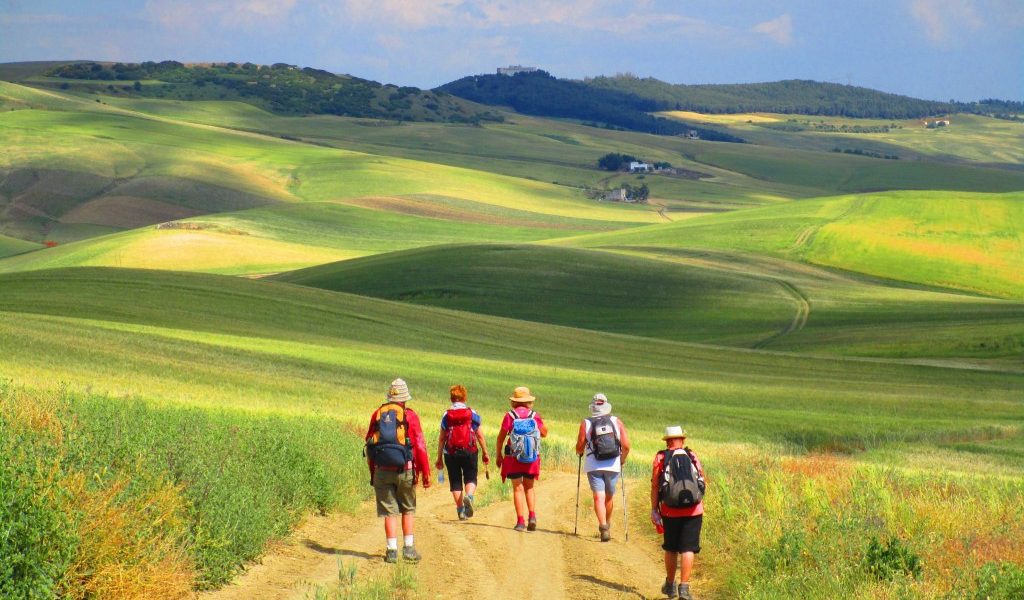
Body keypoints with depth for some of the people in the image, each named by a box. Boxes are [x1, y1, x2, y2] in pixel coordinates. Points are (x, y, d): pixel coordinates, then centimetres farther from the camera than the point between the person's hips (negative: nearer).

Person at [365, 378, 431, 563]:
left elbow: (369, 443, 12)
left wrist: (372, 473, 20)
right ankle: (408, 548, 10)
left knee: (389, 511, 4)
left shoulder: (377, 414, 8)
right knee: (408, 509, 14)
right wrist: (426, 473, -1)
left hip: (382, 471, 2)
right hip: (405, 470, -2)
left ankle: (392, 550, -4)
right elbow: (420, 446, -6)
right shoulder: (409, 415, -2)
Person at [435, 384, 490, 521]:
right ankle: (469, 495, -21)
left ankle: (460, 510, 8)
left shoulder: (446, 415, 2)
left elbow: (441, 438, 2)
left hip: (451, 453, 1)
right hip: (469, 452, -1)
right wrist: (485, 453, 10)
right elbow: (480, 435, 2)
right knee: (470, 478, 9)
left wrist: (439, 458, 7)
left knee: (455, 481, 9)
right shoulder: (472, 413, 0)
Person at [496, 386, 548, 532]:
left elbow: (501, 437, -4)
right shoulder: (535, 416, -1)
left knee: (518, 488, 3)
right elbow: (544, 433, 11)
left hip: (514, 457, -2)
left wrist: (499, 454, 7)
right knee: (529, 487, 16)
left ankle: (520, 521, -2)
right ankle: (532, 516, -2)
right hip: (532, 458, 2)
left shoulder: (510, 416, -6)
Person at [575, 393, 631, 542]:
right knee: (609, 496, 20)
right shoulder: (617, 422, 2)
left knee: (599, 497, -6)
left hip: (593, 466, -2)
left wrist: (580, 452, 19)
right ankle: (607, 525, 35)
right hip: (613, 465, 2)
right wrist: (622, 459, 15)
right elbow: (626, 446, -2)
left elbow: (579, 447, -4)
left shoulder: (585, 423, -2)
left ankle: (603, 526, -24)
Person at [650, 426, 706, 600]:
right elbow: (703, 483, 9)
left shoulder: (661, 458, 0)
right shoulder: (692, 457, 4)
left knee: (671, 549, 15)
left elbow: (655, 486, -5)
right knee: (688, 550, 0)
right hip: (693, 511, 0)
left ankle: (670, 585, 27)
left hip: (670, 512, 0)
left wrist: (654, 509, 0)